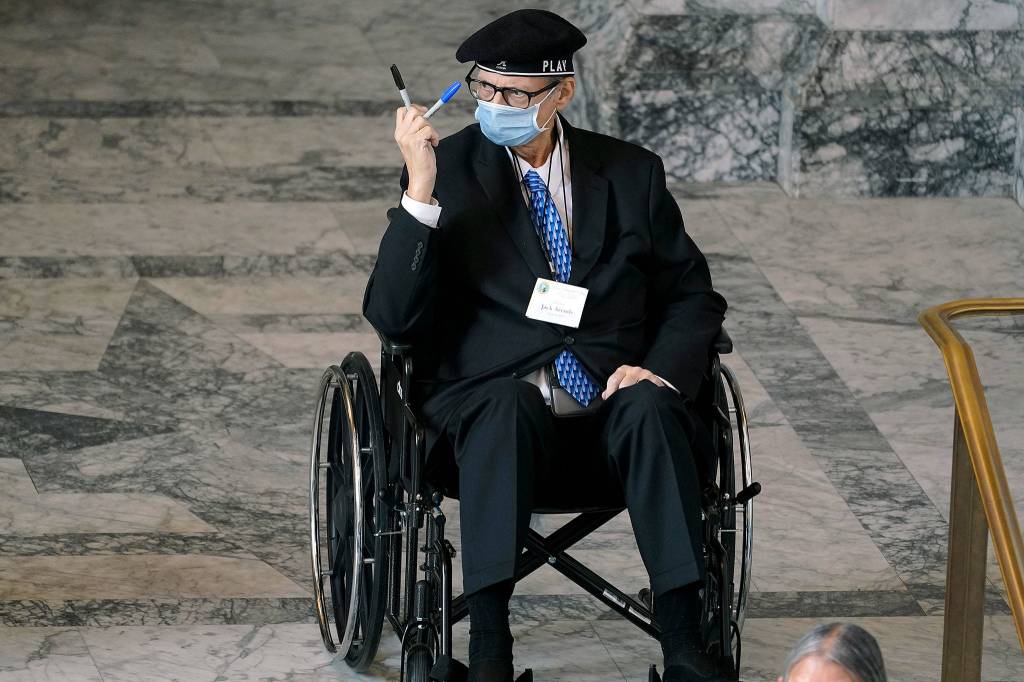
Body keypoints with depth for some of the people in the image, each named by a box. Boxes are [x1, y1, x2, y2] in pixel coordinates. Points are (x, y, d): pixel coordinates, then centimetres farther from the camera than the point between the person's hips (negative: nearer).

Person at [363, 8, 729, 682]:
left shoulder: (632, 172, 12)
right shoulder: (447, 171, 5)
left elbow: (693, 296, 16)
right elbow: (392, 317, -5)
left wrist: (661, 371, -5)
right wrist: (422, 191, -16)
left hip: (612, 405, 2)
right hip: (487, 402, -2)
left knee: (651, 409, -32)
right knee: (509, 406, -36)